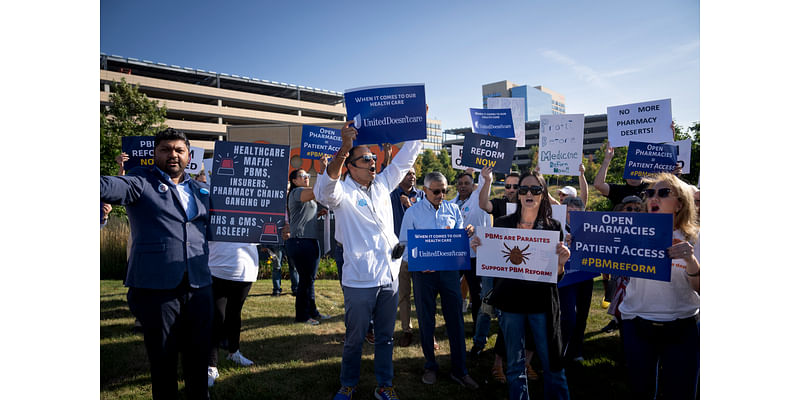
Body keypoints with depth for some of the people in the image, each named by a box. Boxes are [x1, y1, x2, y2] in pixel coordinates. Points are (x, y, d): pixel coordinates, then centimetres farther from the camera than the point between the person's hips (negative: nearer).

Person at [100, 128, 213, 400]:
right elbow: (117, 187, -21)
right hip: (156, 286, -4)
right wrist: (104, 185, -43)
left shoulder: (201, 190, 14)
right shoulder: (142, 182, 0)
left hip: (198, 285, 4)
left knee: (198, 354, 13)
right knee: (162, 357, 9)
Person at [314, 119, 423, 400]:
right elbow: (325, 189, -31)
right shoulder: (343, 193, -8)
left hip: (390, 276, 5)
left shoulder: (382, 184, 9)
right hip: (360, 280, -5)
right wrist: (344, 148, -42)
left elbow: (405, 158, 14)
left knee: (385, 336, 17)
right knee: (355, 338, 11)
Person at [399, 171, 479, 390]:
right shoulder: (413, 212, 1)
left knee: (455, 318, 4)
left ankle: (459, 370, 17)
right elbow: (404, 244, 1)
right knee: (426, 321, 9)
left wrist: (467, 233, -14)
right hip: (423, 272, -1)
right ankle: (430, 366, 27)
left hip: (450, 269, 2)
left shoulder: (453, 209, 8)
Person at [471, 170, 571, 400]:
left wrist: (561, 262, -20)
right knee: (515, 365, 13)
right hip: (510, 301, 1)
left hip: (542, 302, 0)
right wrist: (479, 248, -13)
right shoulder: (502, 224, 0)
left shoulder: (553, 226, 0)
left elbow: (557, 275, 1)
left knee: (552, 364, 8)